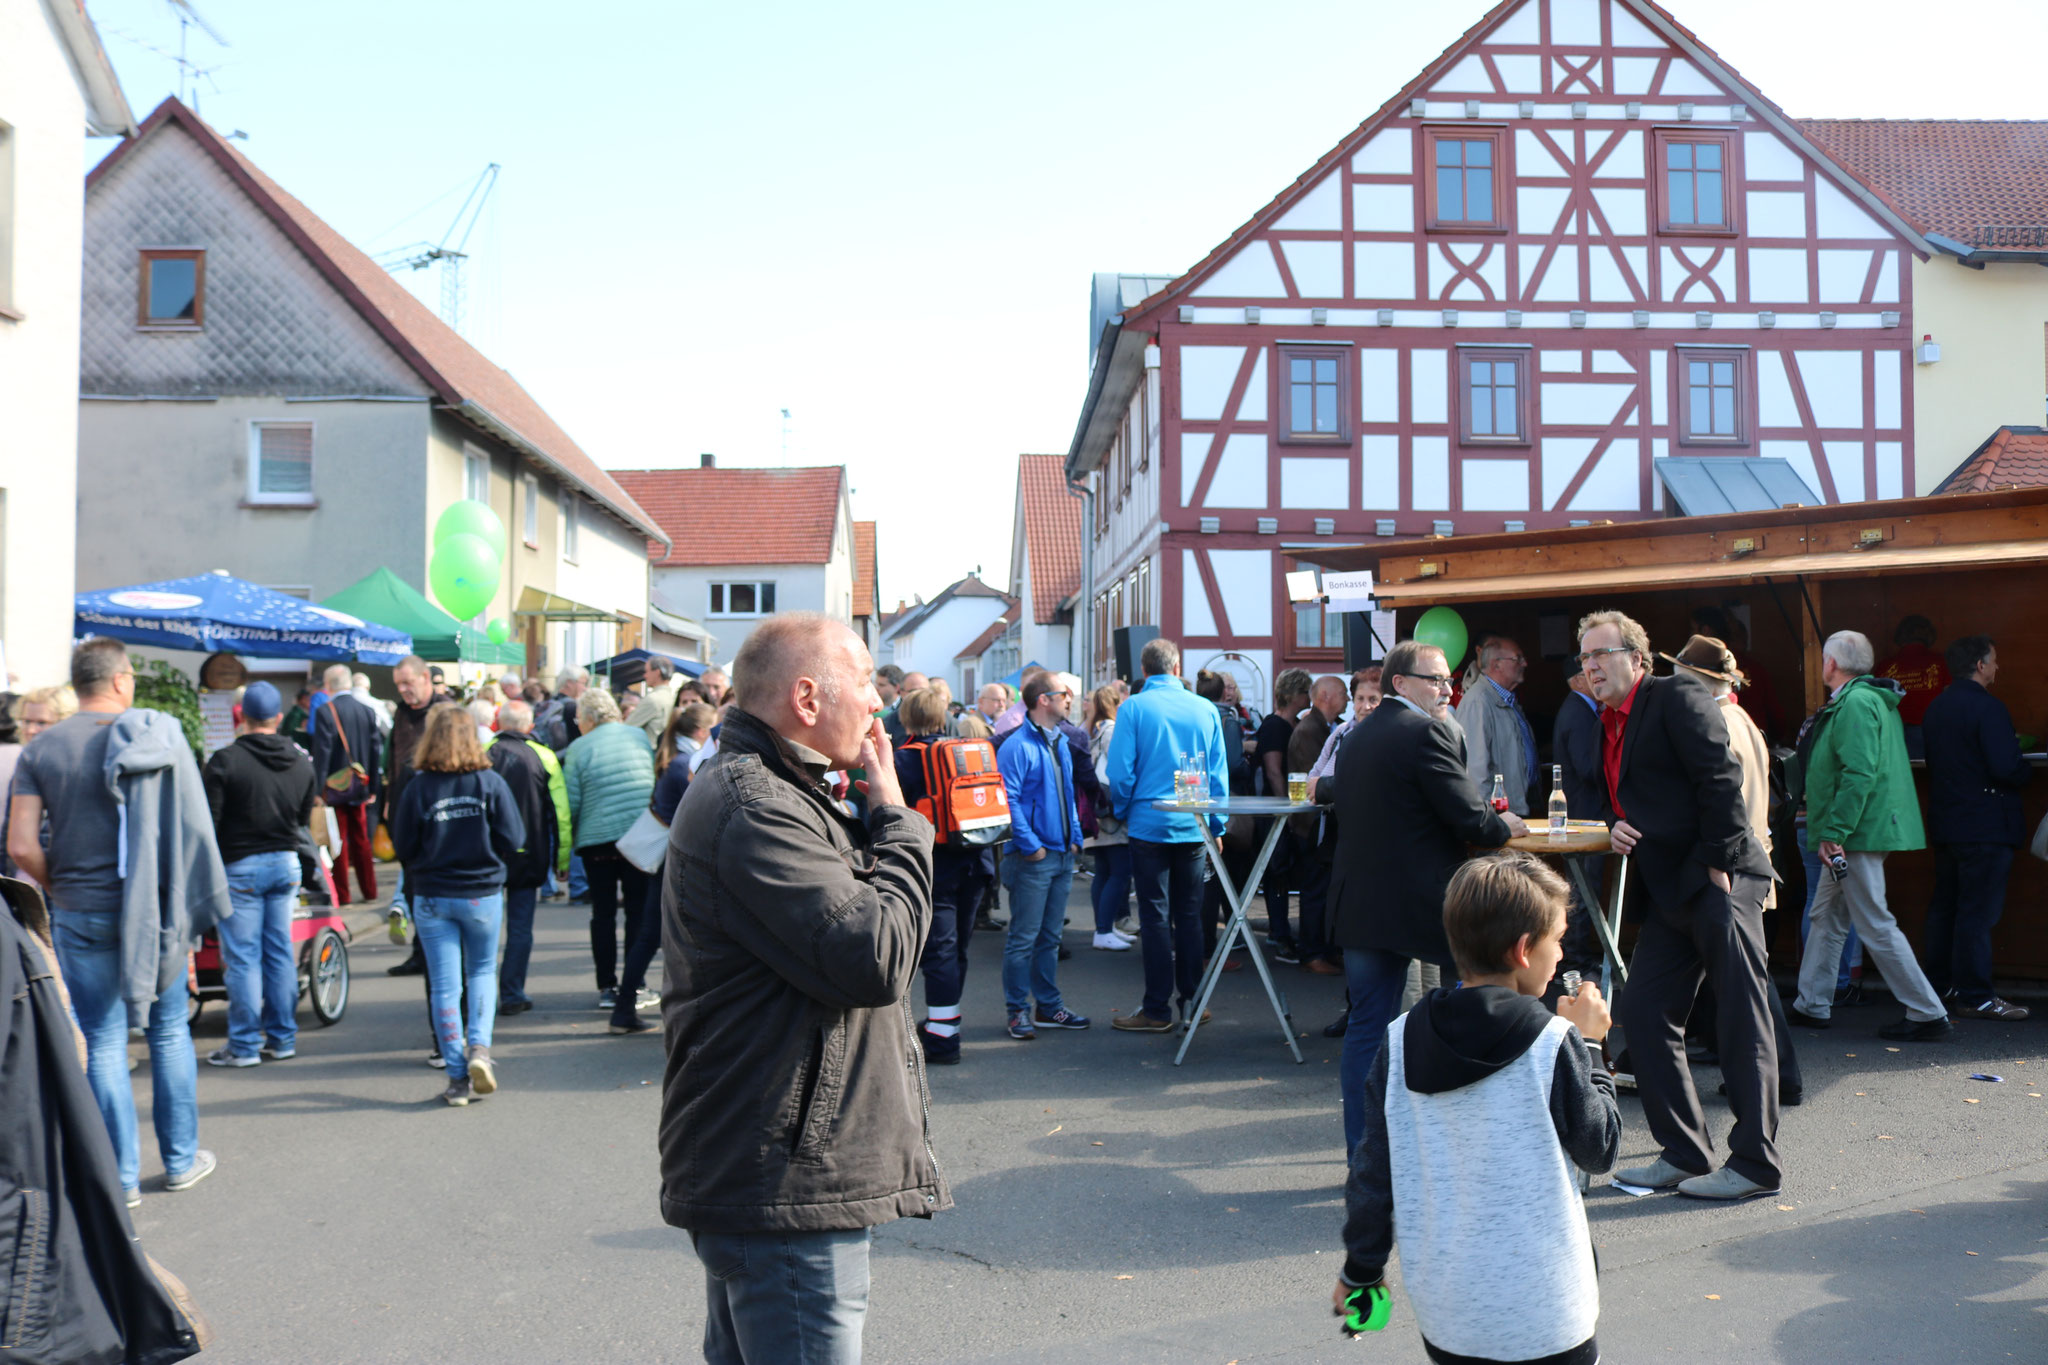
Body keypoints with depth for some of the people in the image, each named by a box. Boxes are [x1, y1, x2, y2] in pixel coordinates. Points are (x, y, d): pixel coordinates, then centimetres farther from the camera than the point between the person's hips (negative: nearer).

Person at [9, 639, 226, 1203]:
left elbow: (21, 847, -8)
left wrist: (61, 887, 11)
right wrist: (189, 913, 4)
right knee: (169, 1032, 14)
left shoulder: (41, 750, -2)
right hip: (156, 911, 0)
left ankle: (121, 1178, 13)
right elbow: (192, 831, -5)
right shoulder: (158, 736, -4)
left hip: (82, 917, 0)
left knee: (103, 1044, 8)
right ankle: (181, 1161, 23)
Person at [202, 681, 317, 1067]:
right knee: (280, 952, 11)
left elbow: (210, 822, -10)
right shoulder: (301, 763, 3)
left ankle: (245, 1046, 6)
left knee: (242, 956, 1)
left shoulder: (225, 761, -12)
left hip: (240, 866, -5)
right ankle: (282, 1038, 16)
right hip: (286, 863, 5)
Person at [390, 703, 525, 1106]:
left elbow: (402, 846, -3)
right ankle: (479, 1046, -3)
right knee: (483, 972, 18)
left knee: (445, 985, 5)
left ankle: (458, 1077, 8)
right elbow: (513, 839, -6)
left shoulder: (418, 787, -8)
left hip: (431, 897, 0)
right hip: (483, 894, 0)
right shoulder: (491, 782, -8)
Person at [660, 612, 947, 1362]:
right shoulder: (751, 808, -21)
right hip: (783, 1186, -11)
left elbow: (844, 910, 19)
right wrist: (896, 818, -14)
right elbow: (876, 957, -24)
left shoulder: (764, 792, 15)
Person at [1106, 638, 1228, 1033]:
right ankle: (1191, 1000, 18)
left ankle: (1157, 1010, 5)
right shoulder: (1205, 709, 2)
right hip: (1194, 827, 3)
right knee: (1190, 915, 11)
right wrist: (1216, 824, 14)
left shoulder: (1133, 708, -7)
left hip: (1150, 823, -3)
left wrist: (1123, 813, 8)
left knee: (1155, 916, 1)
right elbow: (1219, 774, 5)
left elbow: (1120, 771, -9)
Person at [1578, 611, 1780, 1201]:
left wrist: (1719, 864, -18)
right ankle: (1684, 1153, 18)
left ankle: (1754, 1163, 8)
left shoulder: (1678, 696, -9)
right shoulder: (1609, 725, 16)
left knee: (1742, 1022, -1)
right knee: (1643, 1014, 7)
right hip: (1670, 892, 9)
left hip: (1718, 884, -9)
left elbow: (1721, 779, -17)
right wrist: (1616, 826, 4)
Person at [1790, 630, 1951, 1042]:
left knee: (1876, 927, -7)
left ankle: (1929, 1015, -2)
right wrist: (1833, 831, 21)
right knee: (1826, 916, 16)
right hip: (1853, 836, 11)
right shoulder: (1875, 700, 17)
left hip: (1859, 833, -11)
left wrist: (1833, 832, -23)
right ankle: (1812, 1005, 23)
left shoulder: (1856, 703, -16)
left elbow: (1859, 773, -24)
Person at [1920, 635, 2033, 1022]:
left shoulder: (1935, 708, 10)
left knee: (1944, 906, 14)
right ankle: (1975, 997, -2)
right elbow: (2007, 769, -23)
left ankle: (1938, 984, 21)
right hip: (1986, 826, -8)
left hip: (1944, 824, 8)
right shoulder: (1988, 707, -16)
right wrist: (2027, 770, -1)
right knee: (1978, 912, -5)